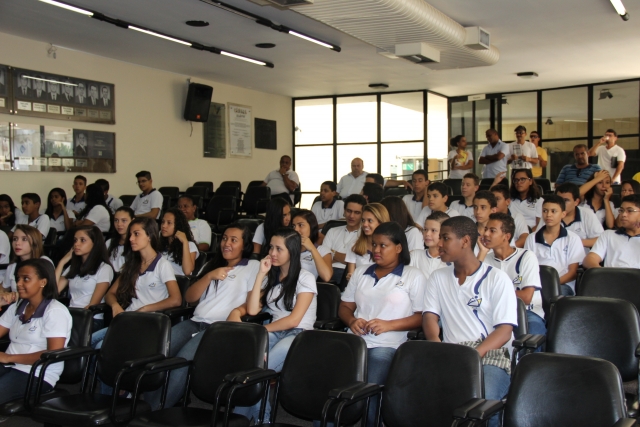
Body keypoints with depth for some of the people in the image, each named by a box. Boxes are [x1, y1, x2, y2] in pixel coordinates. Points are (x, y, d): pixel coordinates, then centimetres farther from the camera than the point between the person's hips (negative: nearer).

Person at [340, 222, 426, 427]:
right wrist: (352, 321, -2)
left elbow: (422, 316, -1)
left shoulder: (414, 276, 4)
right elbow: (345, 307, 21)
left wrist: (389, 325, -13)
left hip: (387, 346, -4)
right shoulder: (360, 272, 19)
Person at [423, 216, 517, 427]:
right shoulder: (438, 278, 18)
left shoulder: (497, 279, 3)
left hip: (490, 355, -3)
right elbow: (430, 316, 8)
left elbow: (504, 331, -4)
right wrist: (436, 344, -16)